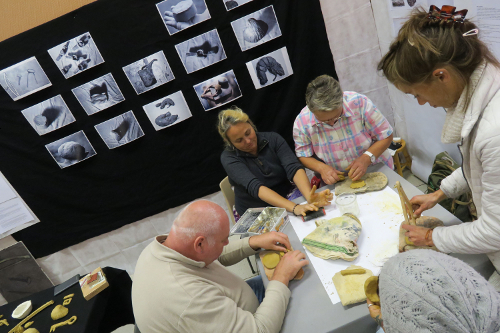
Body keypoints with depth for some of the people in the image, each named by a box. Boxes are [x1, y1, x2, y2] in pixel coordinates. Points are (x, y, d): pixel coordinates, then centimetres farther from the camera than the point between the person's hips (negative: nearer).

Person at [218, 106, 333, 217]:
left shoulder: (273, 139, -4)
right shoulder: (228, 158, -12)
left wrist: (310, 196, -37)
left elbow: (294, 168, -17)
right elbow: (254, 187, -26)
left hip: (288, 200, 2)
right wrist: (294, 208, -39)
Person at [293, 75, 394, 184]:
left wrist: (366, 158, -23)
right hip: (335, 181, 1)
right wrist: (321, 168, -20)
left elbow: (386, 136, -9)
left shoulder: (359, 103, -20)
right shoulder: (302, 122, -17)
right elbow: (303, 156, -1)